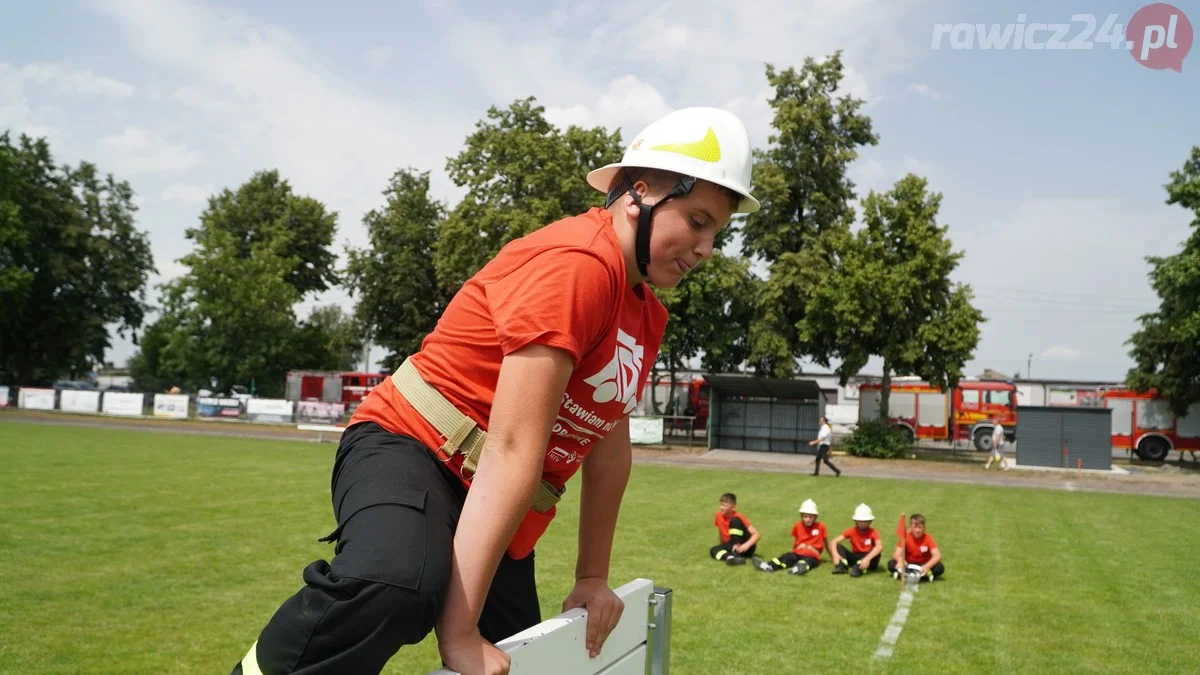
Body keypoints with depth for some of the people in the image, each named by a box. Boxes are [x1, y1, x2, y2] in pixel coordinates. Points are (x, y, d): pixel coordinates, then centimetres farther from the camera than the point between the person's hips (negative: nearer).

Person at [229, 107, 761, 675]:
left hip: (498, 520, 10)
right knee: (393, 582, -40)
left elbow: (609, 449, 16)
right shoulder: (577, 262, -22)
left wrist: (592, 577, 15)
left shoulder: (647, 315, 9)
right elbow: (512, 449, -27)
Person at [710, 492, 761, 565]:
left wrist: (747, 545, -37)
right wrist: (724, 546, 10)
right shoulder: (718, 516, 0)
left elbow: (756, 534, -22)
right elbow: (720, 532, 18)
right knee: (713, 550, -20)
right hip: (733, 547, 5)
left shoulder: (738, 518, -15)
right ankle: (729, 556, -47)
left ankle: (736, 554, -31)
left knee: (735, 521, -26)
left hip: (743, 548, -5)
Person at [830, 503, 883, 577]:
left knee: (876, 553, -33)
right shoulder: (852, 531, -4)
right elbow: (834, 542, -11)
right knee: (838, 546, -15)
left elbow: (879, 547, -32)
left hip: (867, 561, -3)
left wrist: (867, 559, -47)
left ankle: (859, 567, -51)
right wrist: (835, 554, -32)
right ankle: (842, 566, -38)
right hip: (855, 558, 3)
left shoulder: (873, 532, -12)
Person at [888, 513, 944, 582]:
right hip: (909, 565, 0)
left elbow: (937, 555, -23)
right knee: (891, 564, -26)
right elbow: (897, 554, -20)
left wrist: (927, 566, -42)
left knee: (940, 567, -28)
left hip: (923, 565, 0)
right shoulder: (905, 537, -11)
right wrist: (901, 561, -44)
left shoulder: (928, 538, -13)